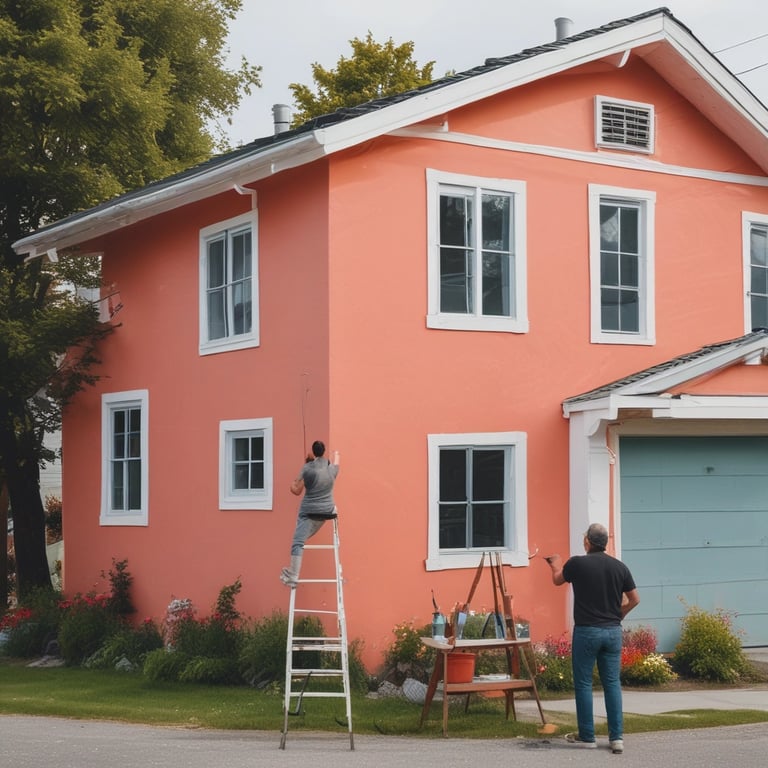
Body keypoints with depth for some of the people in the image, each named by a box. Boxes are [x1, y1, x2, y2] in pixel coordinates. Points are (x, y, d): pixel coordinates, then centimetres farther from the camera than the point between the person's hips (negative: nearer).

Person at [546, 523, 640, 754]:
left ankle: (587, 737, 10)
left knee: (583, 683, 6)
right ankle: (617, 737, 5)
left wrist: (556, 566, 35)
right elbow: (634, 599, 7)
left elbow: (557, 580, 13)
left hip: (586, 631, -3)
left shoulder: (577, 564, -8)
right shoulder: (619, 567, 0)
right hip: (613, 631, 3)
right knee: (612, 683, 8)